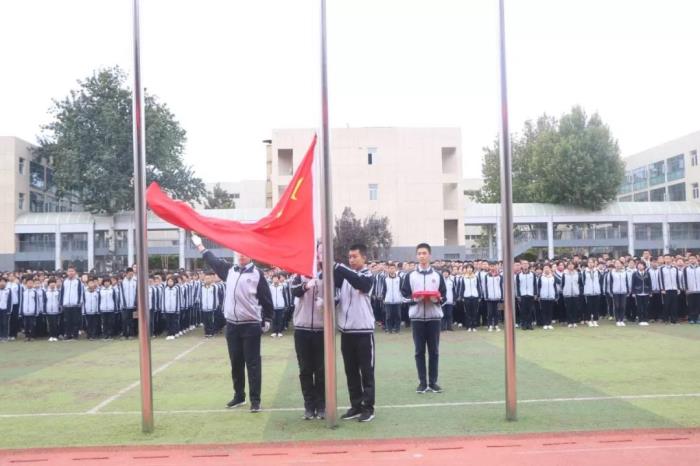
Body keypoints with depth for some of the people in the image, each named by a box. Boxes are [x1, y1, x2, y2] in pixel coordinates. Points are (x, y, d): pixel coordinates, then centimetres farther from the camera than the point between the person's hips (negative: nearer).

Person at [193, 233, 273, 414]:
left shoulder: (257, 274, -3)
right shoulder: (230, 270, 9)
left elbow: (266, 299, -2)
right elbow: (214, 261, 24)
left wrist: (267, 322, -3)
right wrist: (200, 246, 30)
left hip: (251, 326, -5)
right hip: (231, 325, 5)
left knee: (253, 363, -2)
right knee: (235, 363, 13)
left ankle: (255, 400, 2)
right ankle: (239, 396, 26)